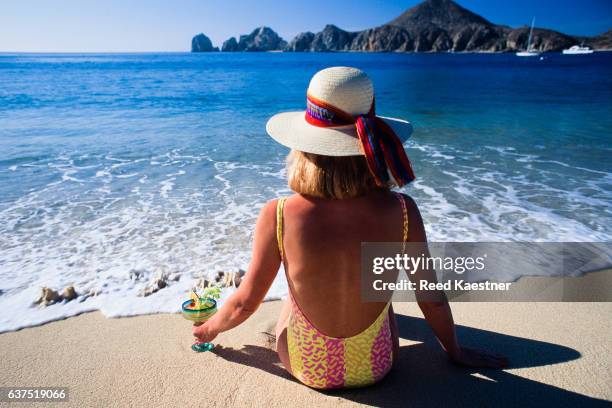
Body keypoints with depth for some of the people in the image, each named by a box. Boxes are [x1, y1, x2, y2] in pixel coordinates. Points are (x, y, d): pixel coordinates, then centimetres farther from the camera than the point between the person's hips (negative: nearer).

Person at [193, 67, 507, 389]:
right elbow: (431, 299, -10)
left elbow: (246, 302, -13)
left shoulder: (277, 217, -27)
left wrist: (209, 329, 10)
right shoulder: (401, 212, -24)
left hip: (306, 368, 0)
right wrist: (456, 352, 11)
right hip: (376, 366, 1)